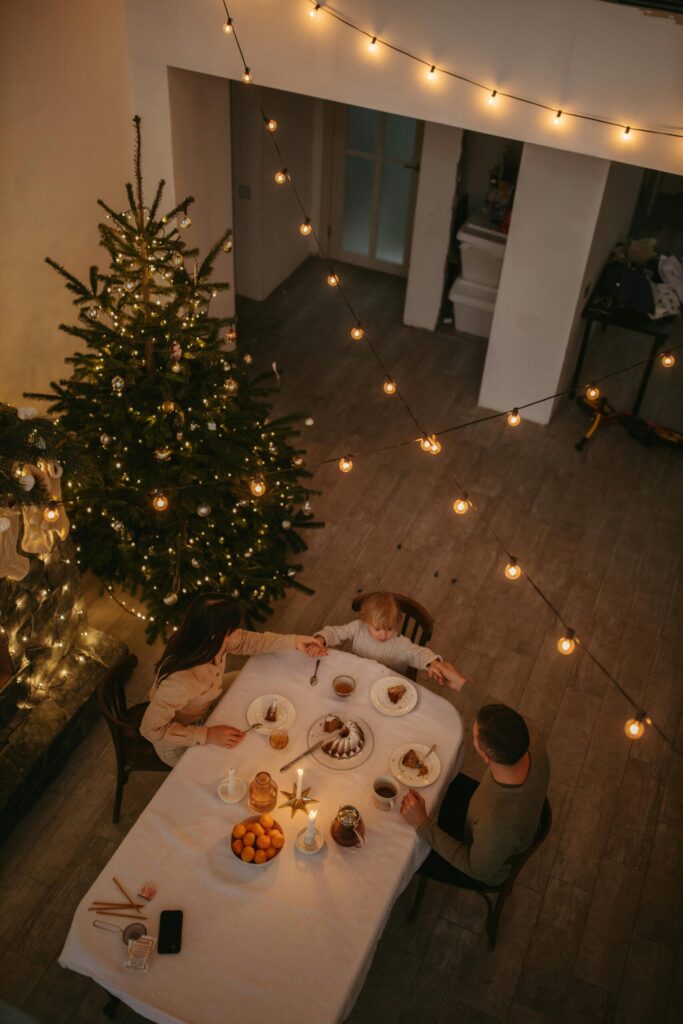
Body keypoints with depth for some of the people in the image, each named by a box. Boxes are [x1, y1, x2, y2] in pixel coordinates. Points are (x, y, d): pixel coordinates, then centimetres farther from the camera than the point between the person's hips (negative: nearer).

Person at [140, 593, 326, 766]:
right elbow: (151, 729, -31)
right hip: (181, 744, -6)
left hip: (204, 706, 7)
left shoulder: (212, 642, -25)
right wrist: (208, 735, -33)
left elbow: (248, 641, -4)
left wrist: (295, 642, -9)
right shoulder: (180, 681, -44)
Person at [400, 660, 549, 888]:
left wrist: (423, 825, -27)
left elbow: (479, 869, -27)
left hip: (484, 867, -5)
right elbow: (504, 729, -8)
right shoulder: (533, 744, -33)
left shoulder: (497, 822, -49)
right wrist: (461, 684, -7)